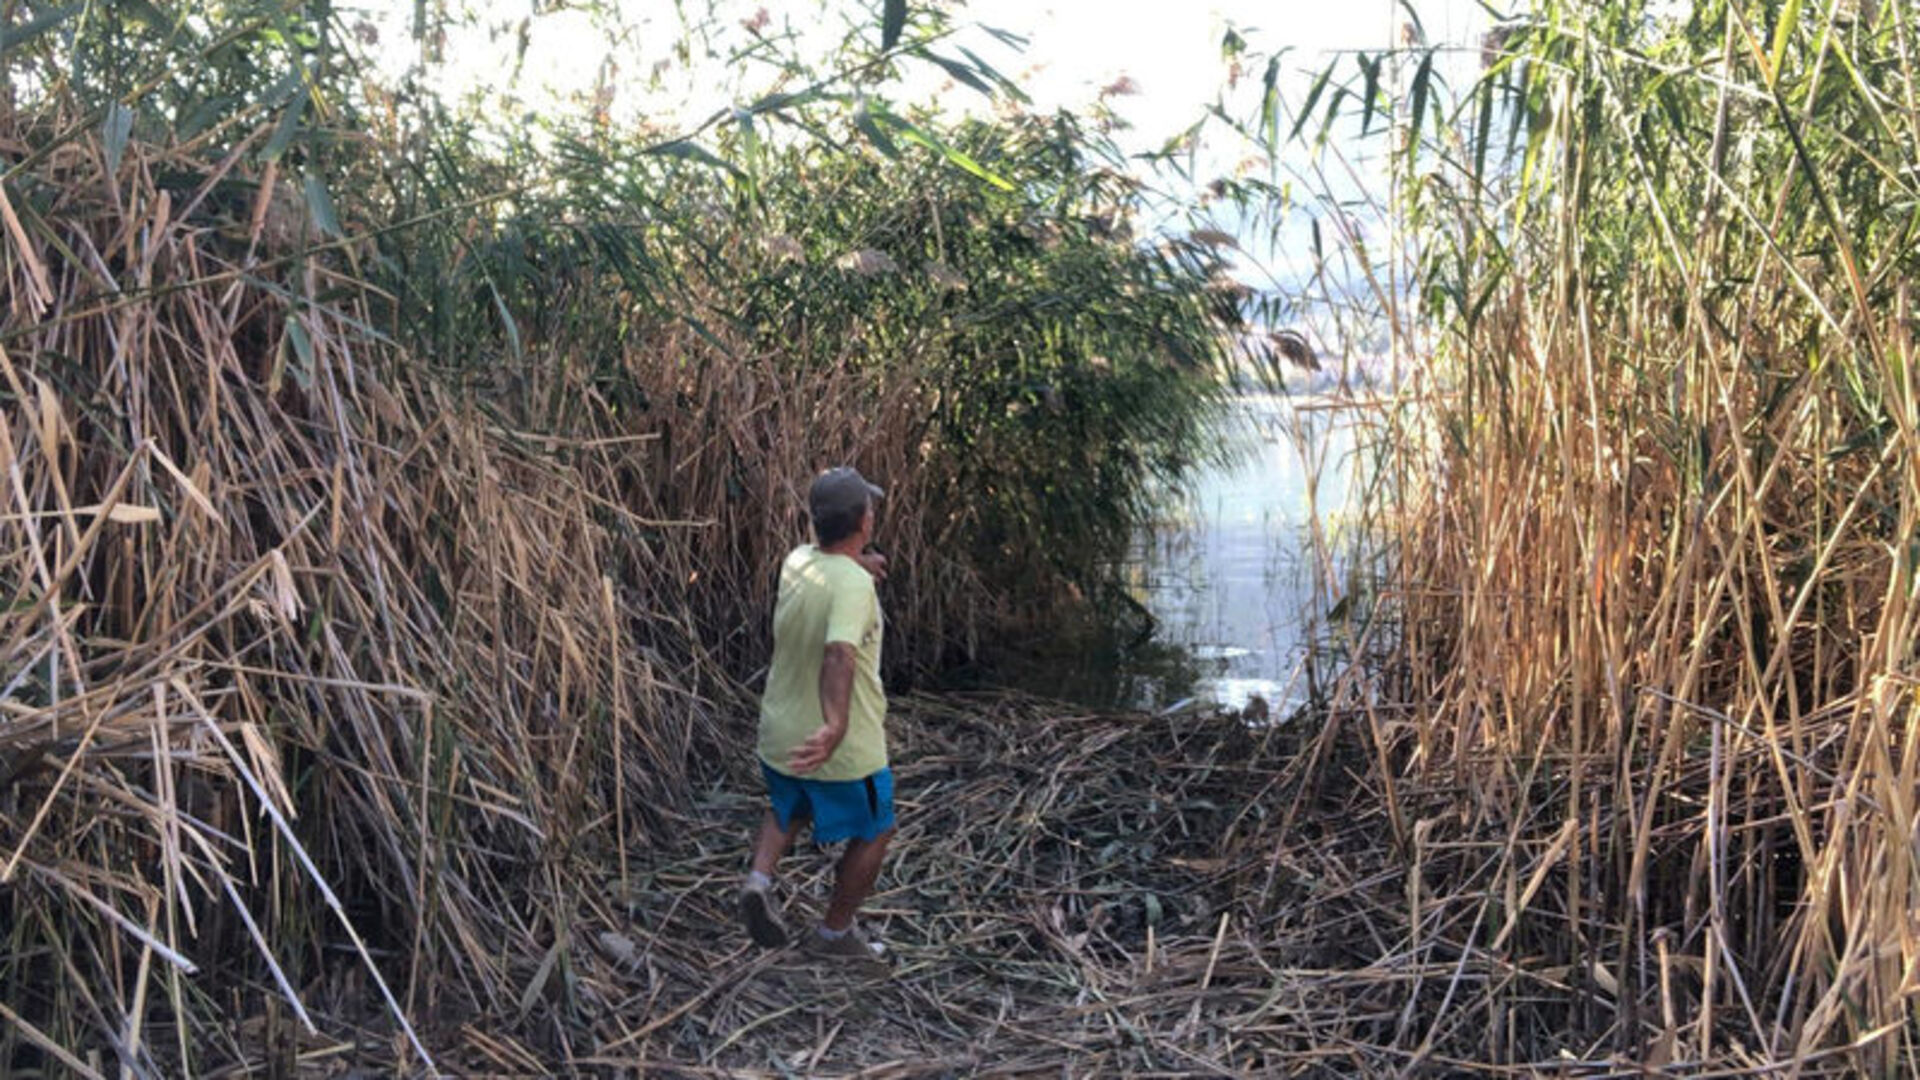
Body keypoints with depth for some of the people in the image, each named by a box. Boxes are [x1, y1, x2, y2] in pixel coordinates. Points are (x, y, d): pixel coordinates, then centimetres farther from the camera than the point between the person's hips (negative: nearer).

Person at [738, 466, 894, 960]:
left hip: (780, 737, 6)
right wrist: (836, 725, -54)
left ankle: (760, 876, 10)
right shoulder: (854, 585, -27)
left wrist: (858, 563, 34)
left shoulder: (796, 561, -5)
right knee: (873, 832, 20)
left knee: (787, 808, 34)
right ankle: (835, 932, 31)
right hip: (846, 750, -6)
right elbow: (840, 655, -44)